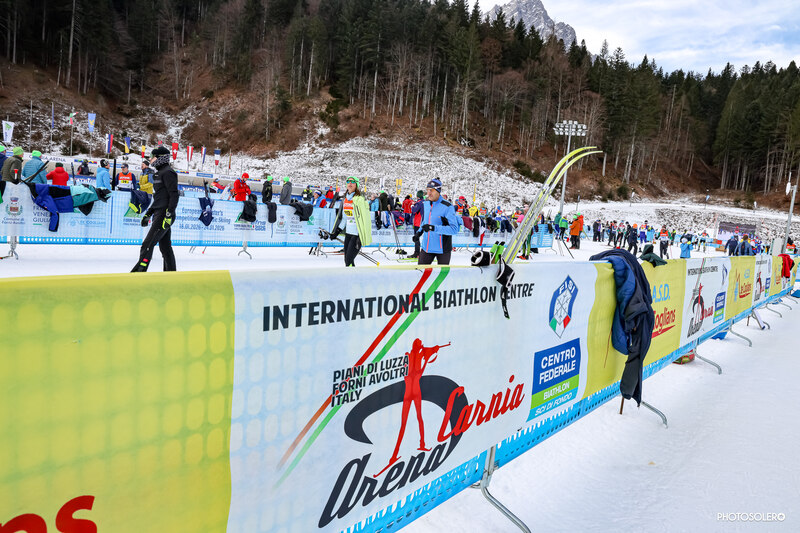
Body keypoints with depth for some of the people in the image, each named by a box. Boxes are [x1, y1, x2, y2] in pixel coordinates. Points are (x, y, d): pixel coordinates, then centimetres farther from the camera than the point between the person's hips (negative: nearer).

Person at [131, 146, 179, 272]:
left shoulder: (168, 172, -9)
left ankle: (139, 271, -13)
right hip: (159, 214, 10)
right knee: (165, 247, 11)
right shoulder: (160, 173, 22)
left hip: (164, 214, -10)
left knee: (147, 244, -13)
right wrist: (148, 214, 26)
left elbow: (174, 195, -17)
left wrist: (169, 214, -24)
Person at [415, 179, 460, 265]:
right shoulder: (425, 204, 4)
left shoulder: (447, 207, -16)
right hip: (427, 247, 5)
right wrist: (420, 232, 6)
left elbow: (454, 229, -22)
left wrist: (433, 228, -30)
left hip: (442, 248, -5)